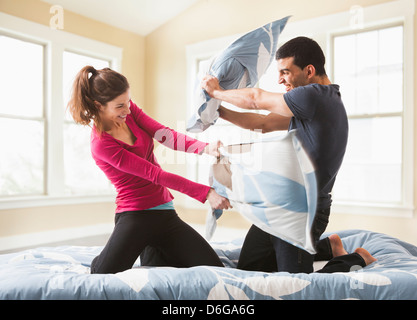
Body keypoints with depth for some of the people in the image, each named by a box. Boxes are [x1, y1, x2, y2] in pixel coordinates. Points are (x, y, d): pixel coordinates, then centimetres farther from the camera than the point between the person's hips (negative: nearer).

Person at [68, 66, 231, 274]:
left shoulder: (128, 109, 4)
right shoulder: (101, 144, -17)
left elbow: (166, 135, -6)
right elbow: (156, 175, -22)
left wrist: (206, 148, -25)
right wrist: (206, 193, -24)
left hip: (164, 212, 6)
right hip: (135, 216, -6)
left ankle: (153, 253, 18)